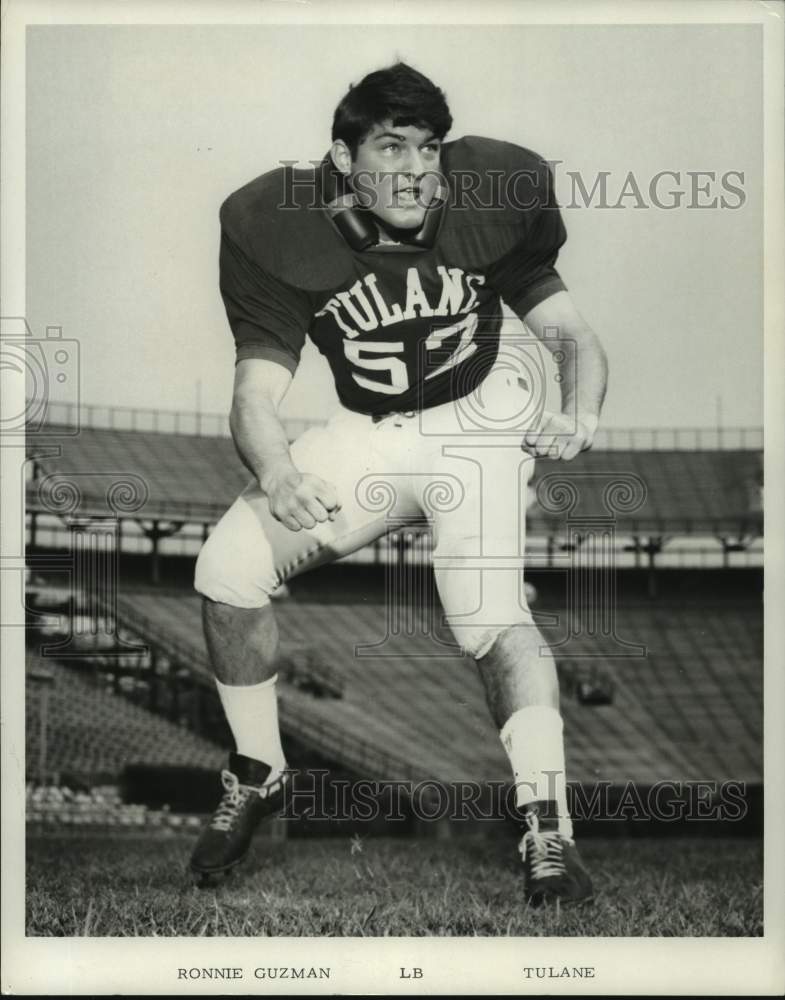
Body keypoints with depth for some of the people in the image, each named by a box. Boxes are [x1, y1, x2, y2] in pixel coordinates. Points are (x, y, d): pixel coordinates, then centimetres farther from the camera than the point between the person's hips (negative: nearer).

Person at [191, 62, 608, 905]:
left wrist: (578, 415, -34)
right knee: (225, 567, -16)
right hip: (363, 434, 2)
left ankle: (547, 828, -21)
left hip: (477, 423, -2)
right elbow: (256, 392, -19)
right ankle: (257, 774, 6)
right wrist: (277, 475, -42)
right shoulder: (283, 234, -16)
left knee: (491, 612, -26)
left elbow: (572, 335, -10)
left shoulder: (489, 204, -17)